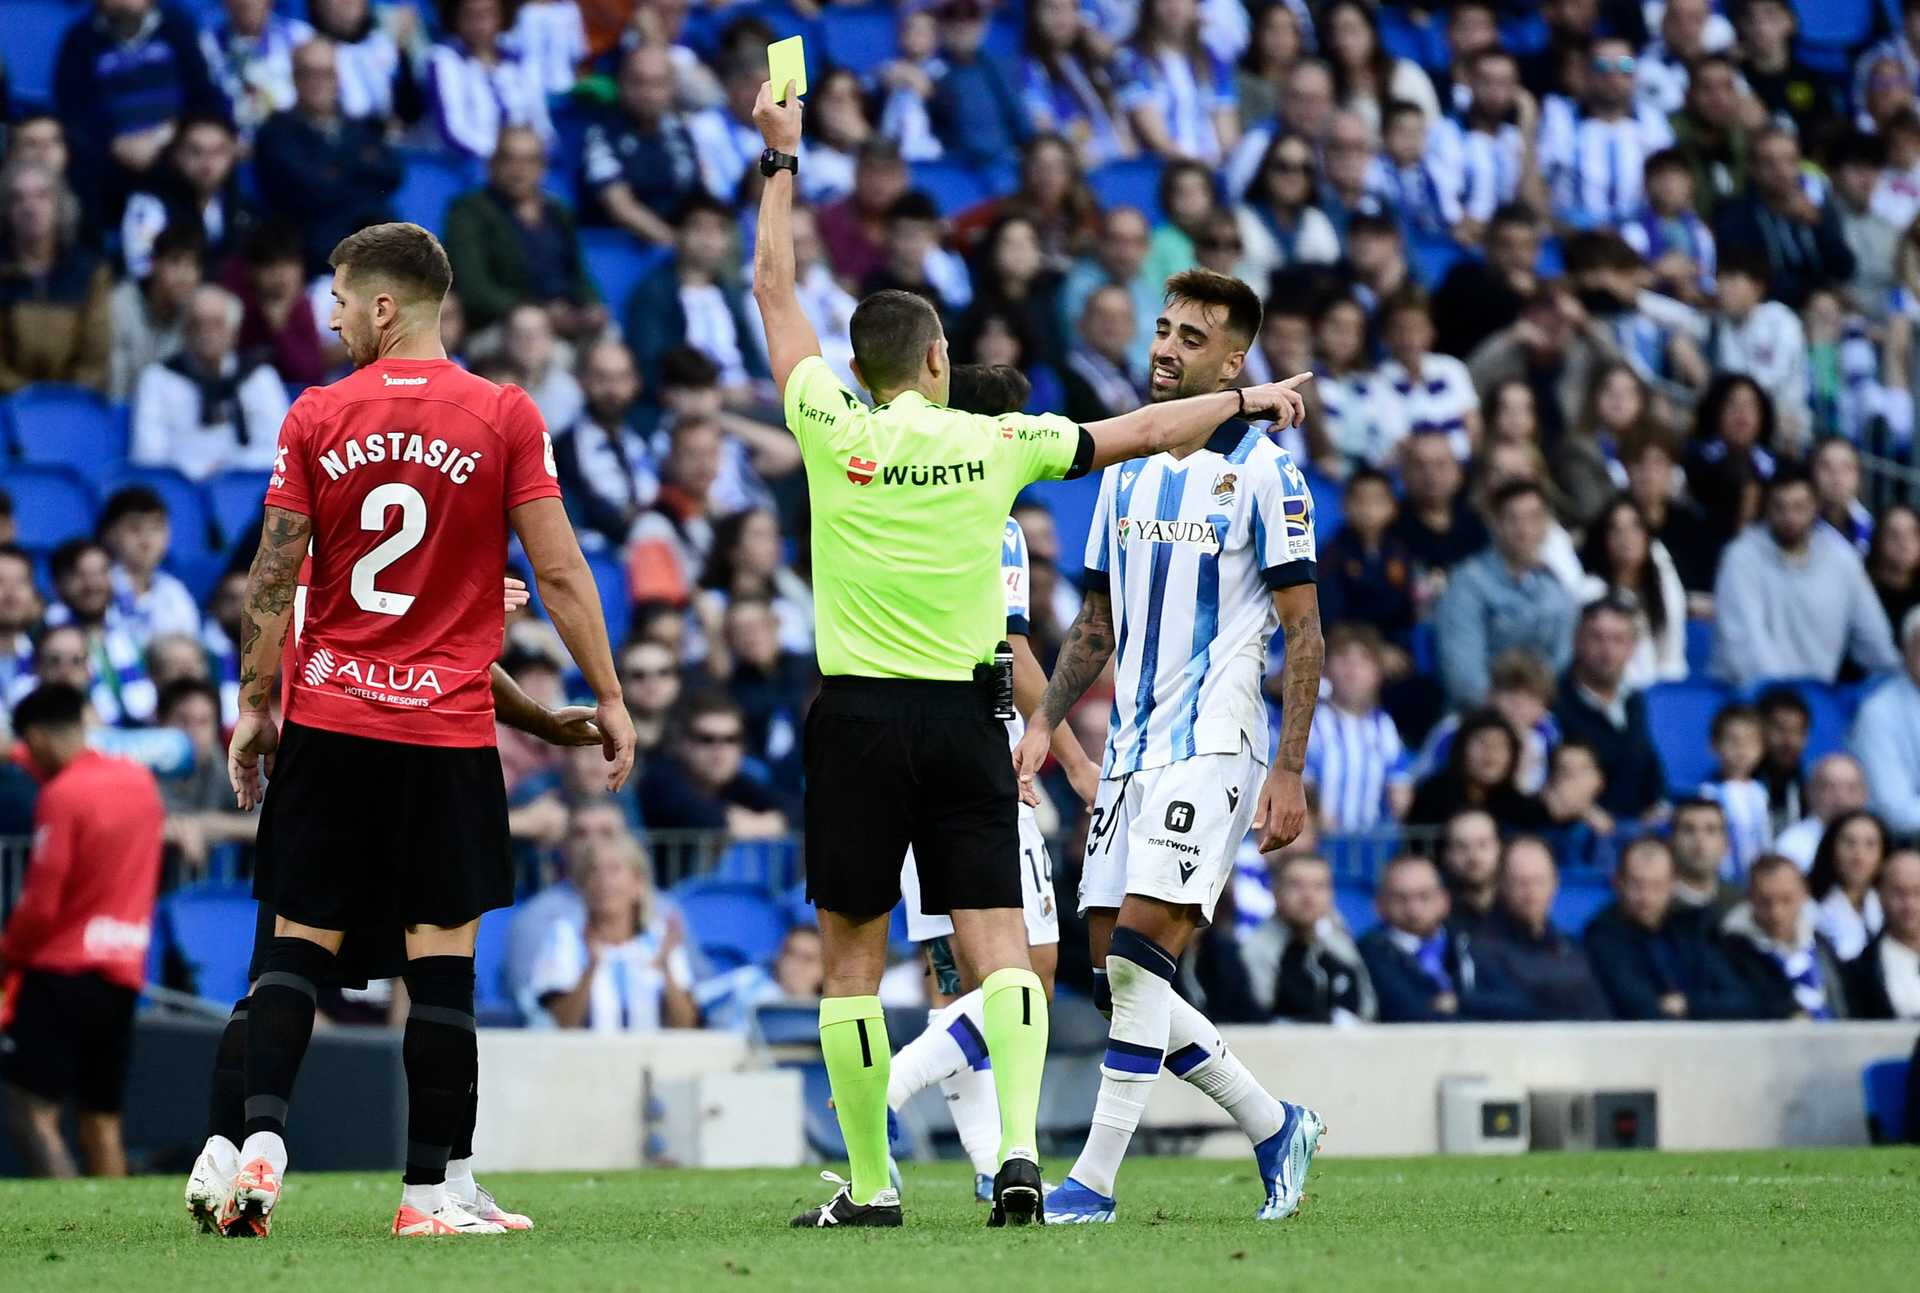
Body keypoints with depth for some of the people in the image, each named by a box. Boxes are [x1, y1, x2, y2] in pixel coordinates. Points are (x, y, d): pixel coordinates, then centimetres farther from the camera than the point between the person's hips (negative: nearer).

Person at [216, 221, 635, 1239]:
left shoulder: (315, 418, 0)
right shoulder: (506, 417, -3)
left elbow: (271, 580, 0)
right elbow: (559, 572, -3)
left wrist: (252, 707, 10)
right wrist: (608, 698, 6)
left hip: (327, 725, 1)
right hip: (449, 733, -1)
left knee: (298, 944, 7)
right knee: (443, 960, 2)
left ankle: (260, 1146, -10)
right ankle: (426, 1194, 1)